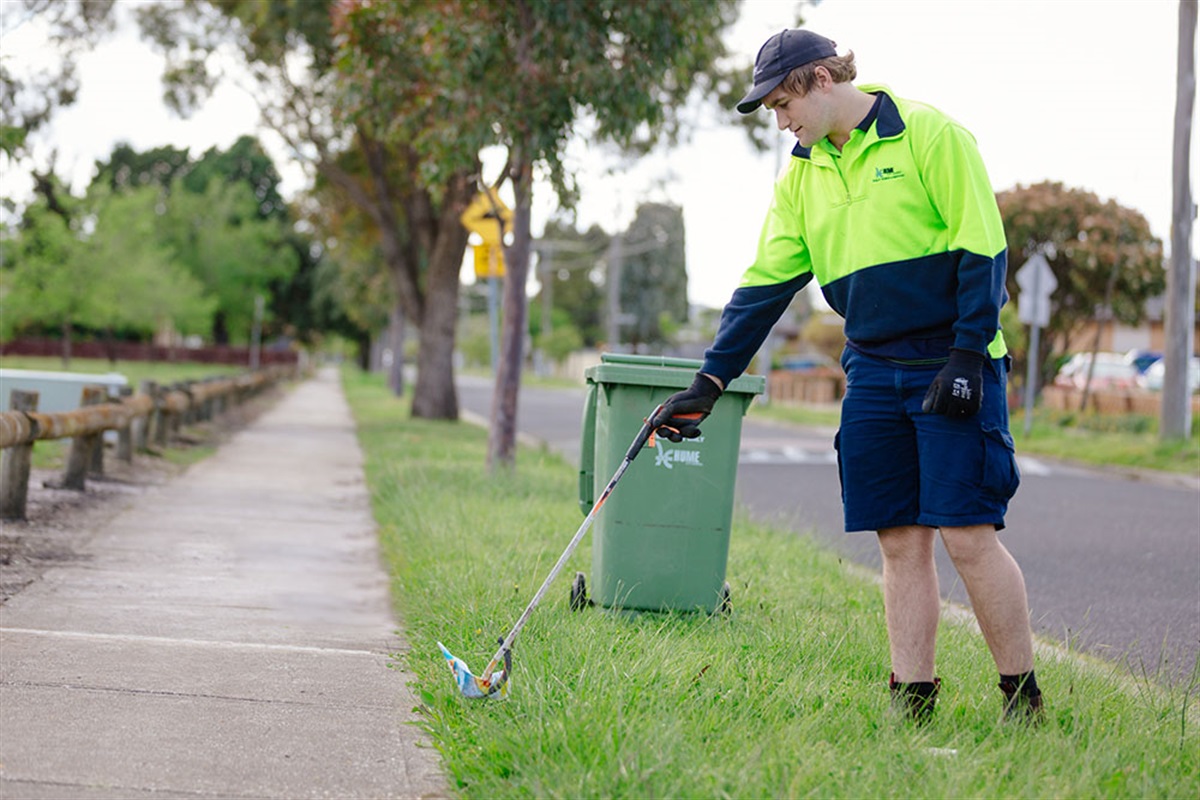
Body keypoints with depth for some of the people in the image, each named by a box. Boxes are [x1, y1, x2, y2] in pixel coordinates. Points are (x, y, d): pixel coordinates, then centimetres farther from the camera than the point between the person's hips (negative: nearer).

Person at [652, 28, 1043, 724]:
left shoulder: (929, 135, -6)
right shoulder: (801, 180, 12)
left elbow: (981, 248, -9)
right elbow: (764, 288, 11)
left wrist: (967, 357, -15)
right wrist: (709, 384, 5)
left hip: (952, 367, -6)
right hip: (873, 373, 6)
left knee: (968, 534, -9)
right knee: (901, 542, 2)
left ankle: (1024, 699, 2)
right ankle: (913, 703, 5)